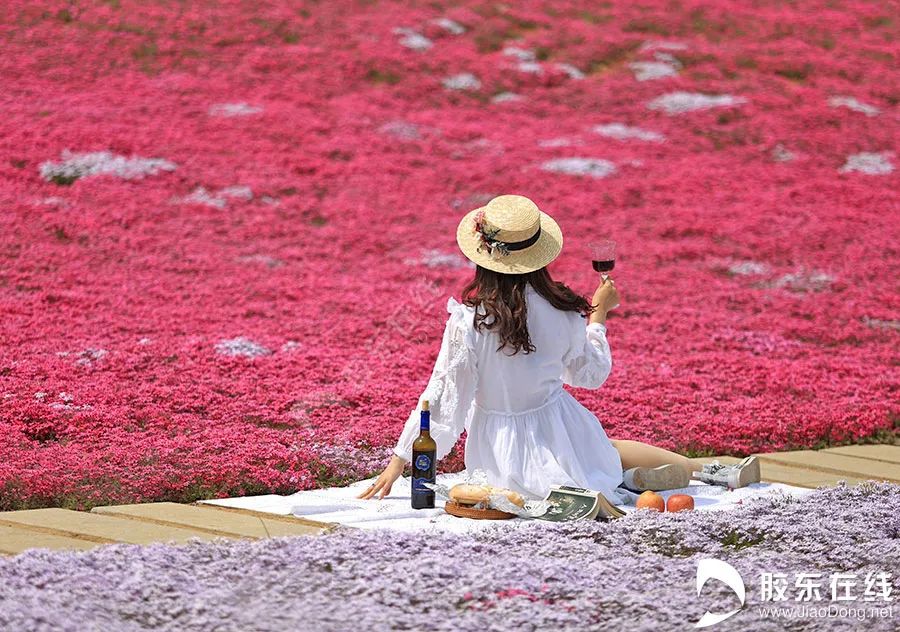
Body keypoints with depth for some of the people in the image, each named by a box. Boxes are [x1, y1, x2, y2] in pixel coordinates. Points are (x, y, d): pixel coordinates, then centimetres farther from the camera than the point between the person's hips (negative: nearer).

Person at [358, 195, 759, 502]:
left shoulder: (469, 320, -20)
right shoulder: (562, 310, -10)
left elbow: (444, 396, -14)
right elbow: (591, 374, 7)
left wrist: (400, 460, -4)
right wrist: (599, 314, 21)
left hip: (501, 451, -3)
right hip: (559, 433, 3)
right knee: (606, 450, 33)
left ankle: (620, 482, -10)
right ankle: (711, 472, 16)